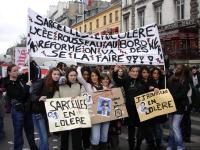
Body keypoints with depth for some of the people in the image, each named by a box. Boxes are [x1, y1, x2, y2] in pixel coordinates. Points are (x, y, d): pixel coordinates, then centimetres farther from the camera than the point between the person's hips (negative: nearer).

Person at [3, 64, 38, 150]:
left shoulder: (20, 79, 4)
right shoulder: (8, 85, -12)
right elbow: (19, 96, -22)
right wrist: (27, 86, -15)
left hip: (27, 108, 6)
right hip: (17, 110, -6)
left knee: (30, 130, 19)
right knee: (18, 133, 4)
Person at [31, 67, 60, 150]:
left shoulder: (56, 85, 6)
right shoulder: (41, 82, -12)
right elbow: (32, 95, -18)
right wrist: (39, 98, -36)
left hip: (48, 113, 7)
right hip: (38, 112, -7)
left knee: (45, 136, 17)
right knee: (44, 138, -11)